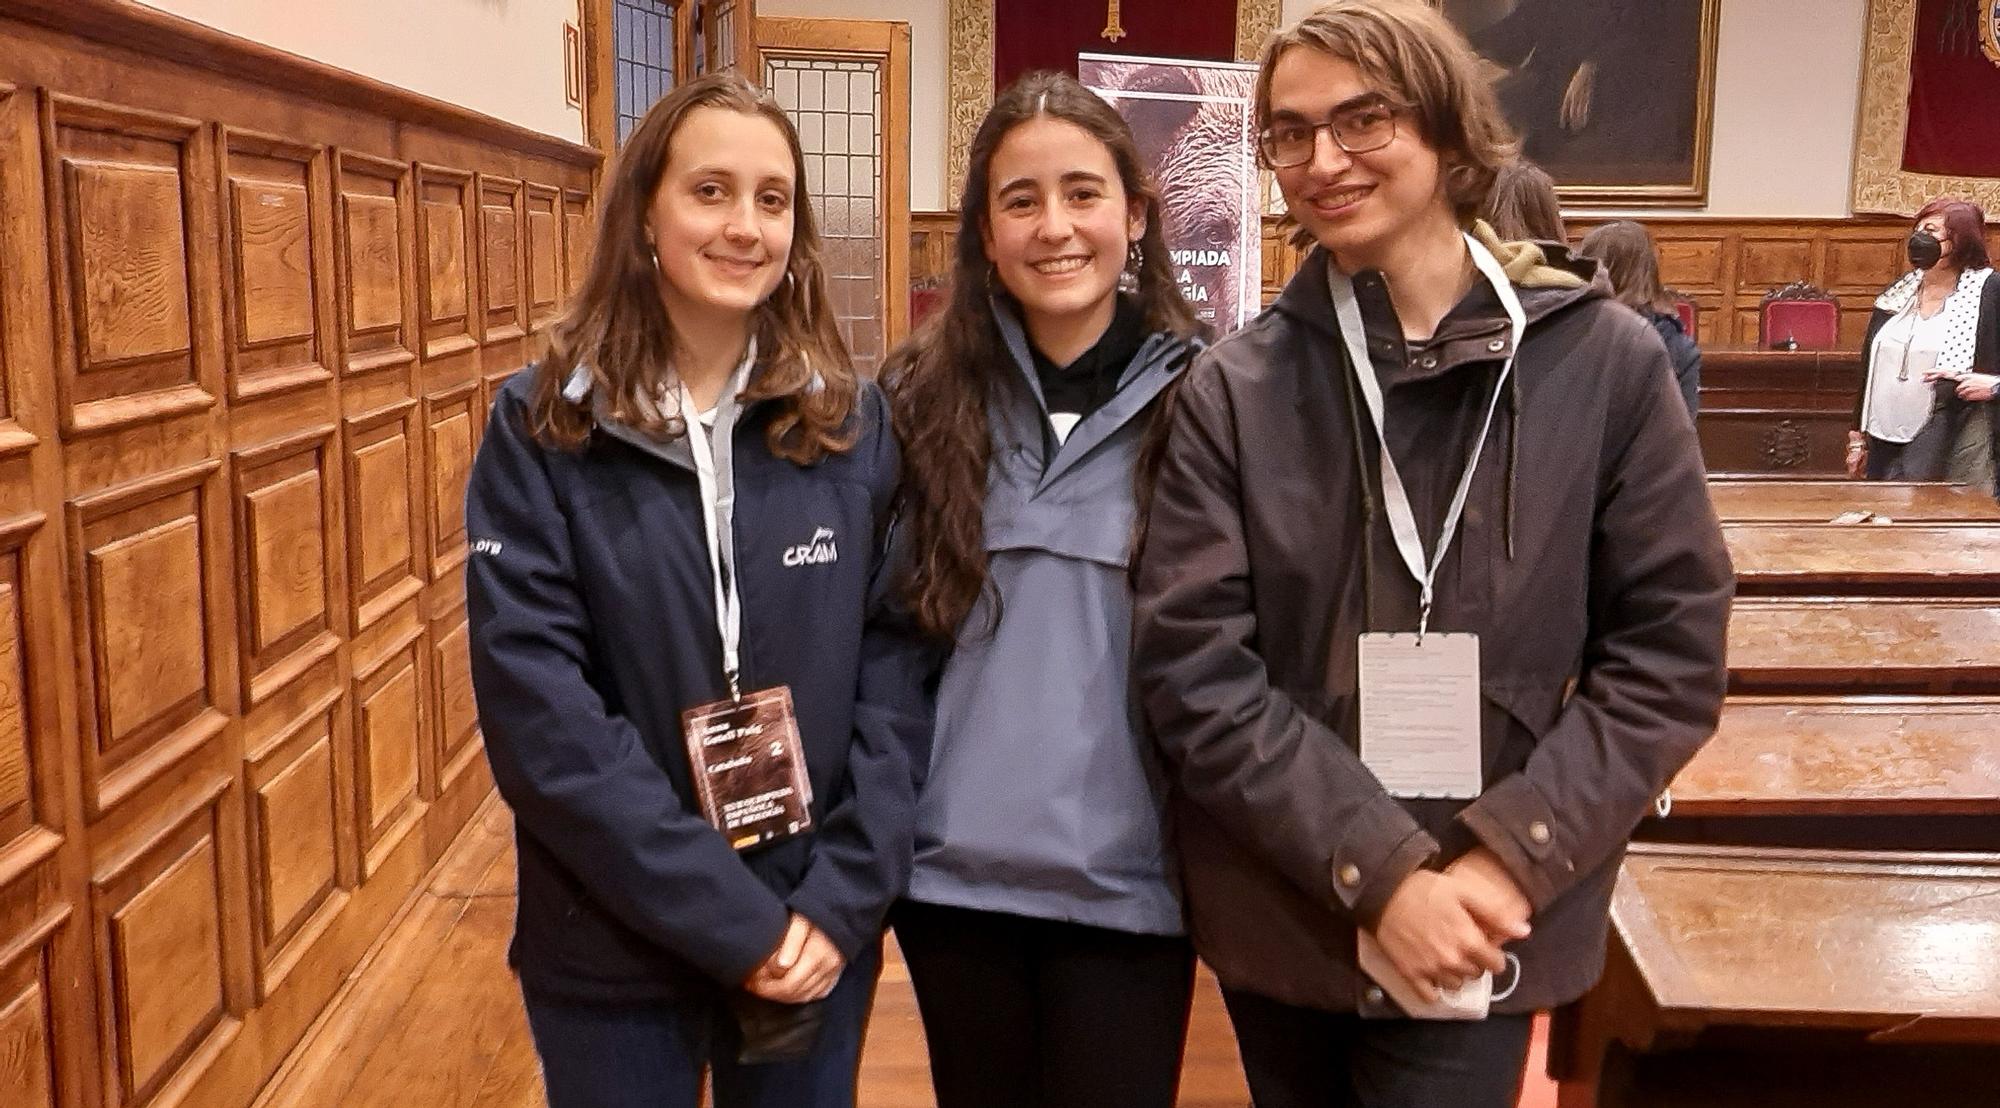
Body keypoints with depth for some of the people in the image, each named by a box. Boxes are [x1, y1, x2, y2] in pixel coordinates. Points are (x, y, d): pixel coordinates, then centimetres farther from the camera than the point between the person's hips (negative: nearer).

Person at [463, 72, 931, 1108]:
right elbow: (537, 709, -14)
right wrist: (733, 919, -17)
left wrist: (842, 898, -13)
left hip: (818, 939, 2)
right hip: (614, 951, -2)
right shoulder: (541, 429, -8)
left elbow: (897, 661, -3)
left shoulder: (855, 423, -1)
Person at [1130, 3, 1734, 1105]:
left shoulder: (1606, 361, -5)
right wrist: (1380, 869, -17)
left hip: (1478, 928, -1)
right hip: (1276, 916, 2)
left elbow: (1669, 652, -4)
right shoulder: (1232, 386, -6)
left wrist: (1508, 861, -14)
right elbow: (1191, 666, -10)